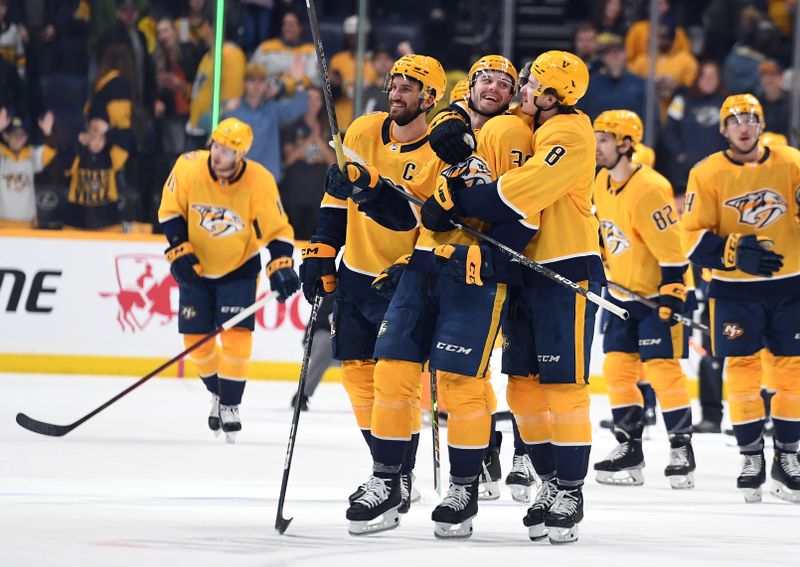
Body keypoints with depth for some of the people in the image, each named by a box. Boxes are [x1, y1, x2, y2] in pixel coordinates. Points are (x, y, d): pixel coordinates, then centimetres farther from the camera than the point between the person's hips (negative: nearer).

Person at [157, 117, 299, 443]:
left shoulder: (259, 182, -23)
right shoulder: (189, 167, -20)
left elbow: (277, 230, -16)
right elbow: (171, 211, -6)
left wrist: (281, 268, -29)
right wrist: (179, 251, -15)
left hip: (239, 268, -2)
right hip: (197, 268, 2)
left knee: (236, 335, -15)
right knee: (196, 338, 2)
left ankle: (230, 404, 0)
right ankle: (218, 393, 28)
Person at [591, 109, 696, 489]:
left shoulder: (648, 190, -23)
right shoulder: (602, 183, 4)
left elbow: (671, 249, -23)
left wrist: (671, 297, -24)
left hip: (658, 293, -8)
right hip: (622, 293, 8)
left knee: (662, 369, -11)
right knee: (617, 368, 5)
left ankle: (681, 452, -3)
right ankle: (629, 451, 13)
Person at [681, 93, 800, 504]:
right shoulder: (707, 174, -3)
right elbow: (693, 238, -5)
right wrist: (738, 253, -19)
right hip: (734, 290, -1)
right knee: (742, 370, -1)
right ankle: (750, 456, 13)